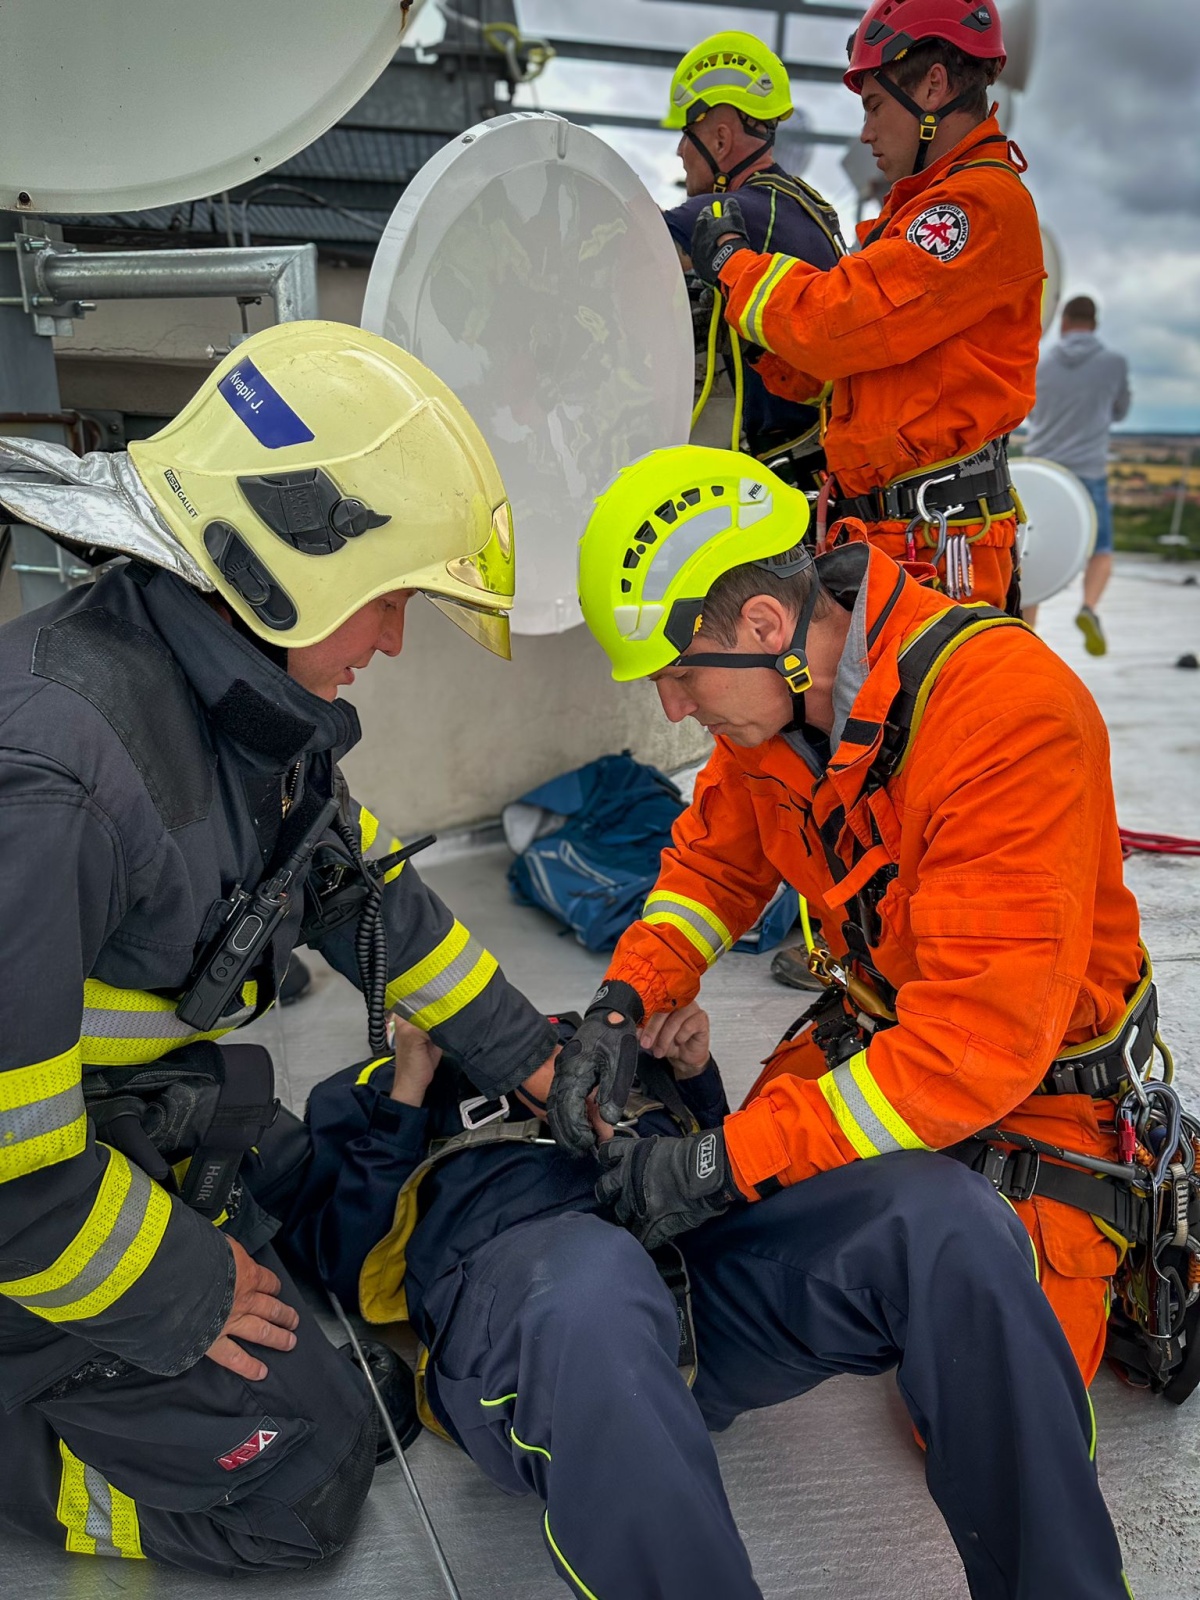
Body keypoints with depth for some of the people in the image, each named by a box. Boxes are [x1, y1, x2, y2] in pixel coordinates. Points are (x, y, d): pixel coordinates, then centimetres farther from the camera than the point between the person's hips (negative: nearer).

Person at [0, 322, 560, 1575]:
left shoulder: (250, 697, -6)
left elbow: (366, 894, 5)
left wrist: (539, 1062, 6)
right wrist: (177, 1304, -16)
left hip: (168, 1131, 8)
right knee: (301, 1477, 0)